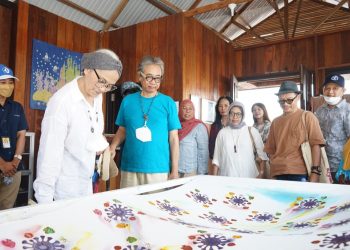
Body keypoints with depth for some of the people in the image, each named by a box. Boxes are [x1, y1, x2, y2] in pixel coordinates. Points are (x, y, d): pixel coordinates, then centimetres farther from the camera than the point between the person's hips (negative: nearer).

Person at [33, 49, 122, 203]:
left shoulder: (97, 97, 1)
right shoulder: (62, 101, -22)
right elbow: (49, 153, -23)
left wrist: (101, 143, 0)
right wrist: (44, 202, -21)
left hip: (87, 183, 7)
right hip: (65, 190, -7)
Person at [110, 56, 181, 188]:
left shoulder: (168, 103, -1)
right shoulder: (128, 101, 4)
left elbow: (173, 138, 0)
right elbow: (122, 130, 13)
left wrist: (174, 171, -2)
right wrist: (111, 148, -6)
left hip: (159, 170, -1)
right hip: (129, 168, 2)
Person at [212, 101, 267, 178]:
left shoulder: (252, 131, 1)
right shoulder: (222, 132, 4)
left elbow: (262, 154, 2)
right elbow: (216, 158, 5)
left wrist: (261, 173, -3)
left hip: (248, 176, 0)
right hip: (226, 176, 1)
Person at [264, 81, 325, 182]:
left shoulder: (307, 117, 1)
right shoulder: (275, 122, 13)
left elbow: (316, 145, -5)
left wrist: (315, 172, -11)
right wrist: (272, 172, 7)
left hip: (299, 174, -4)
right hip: (277, 174, 4)